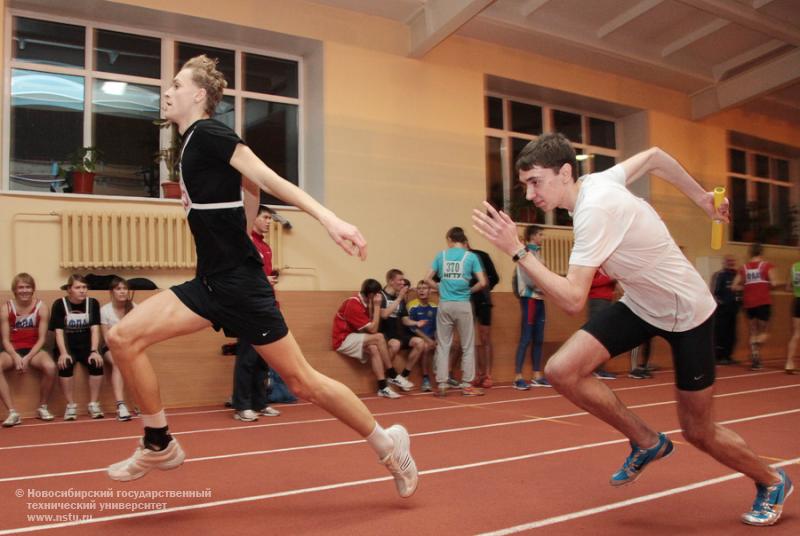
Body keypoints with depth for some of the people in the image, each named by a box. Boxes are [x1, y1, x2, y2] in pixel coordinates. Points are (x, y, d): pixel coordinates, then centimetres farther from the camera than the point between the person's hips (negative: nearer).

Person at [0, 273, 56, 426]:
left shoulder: (41, 307, -5)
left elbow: (42, 338, -5)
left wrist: (28, 358, -18)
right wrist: (16, 357, -21)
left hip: (34, 349, -1)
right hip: (13, 350, 1)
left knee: (50, 367, -32)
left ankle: (42, 407, -7)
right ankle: (12, 412, -24)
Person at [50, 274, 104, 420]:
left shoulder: (93, 303, 1)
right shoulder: (59, 304, -4)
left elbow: (95, 329, -5)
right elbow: (59, 332, -10)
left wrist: (94, 351, -19)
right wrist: (63, 353, -25)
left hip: (86, 346, 1)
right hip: (67, 347, -1)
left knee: (96, 363, -28)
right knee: (65, 364, -32)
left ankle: (94, 404, -15)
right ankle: (71, 405, -18)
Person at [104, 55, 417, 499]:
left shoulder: (207, 133, -10)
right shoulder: (191, 144, 16)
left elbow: (267, 178, -21)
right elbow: (249, 188, 25)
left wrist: (328, 218, -32)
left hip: (239, 282, -9)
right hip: (210, 281, 9)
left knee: (302, 382, -2)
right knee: (123, 337, 1)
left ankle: (389, 445, 15)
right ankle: (159, 445, 15)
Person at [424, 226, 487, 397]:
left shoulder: (441, 255, 5)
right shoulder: (471, 256, -1)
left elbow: (427, 279, 1)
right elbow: (482, 282, -6)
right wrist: (470, 290, 10)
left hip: (444, 305, 2)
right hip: (463, 305, -2)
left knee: (443, 345, 8)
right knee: (467, 346, 9)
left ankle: (441, 385, 8)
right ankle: (466, 385, 11)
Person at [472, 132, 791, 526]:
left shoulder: (595, 209, -31)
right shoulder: (595, 181, -6)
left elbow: (573, 301, -35)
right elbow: (655, 156, 11)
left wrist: (517, 250, -36)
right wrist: (702, 198, 17)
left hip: (686, 312, -7)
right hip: (639, 304, 8)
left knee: (698, 432, 6)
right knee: (561, 370, -13)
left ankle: (772, 482, 38)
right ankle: (647, 442, 9)